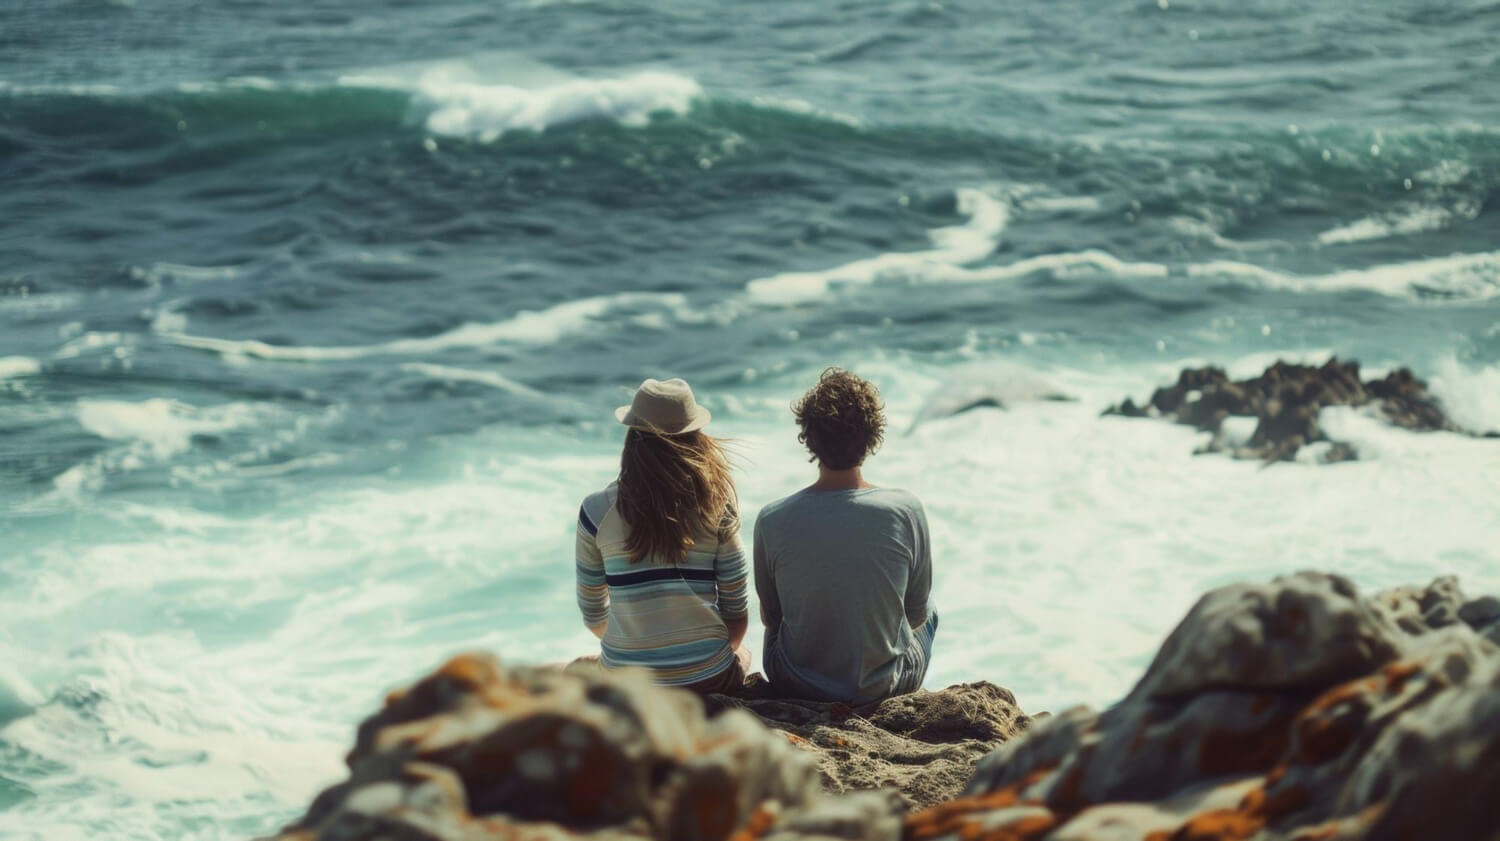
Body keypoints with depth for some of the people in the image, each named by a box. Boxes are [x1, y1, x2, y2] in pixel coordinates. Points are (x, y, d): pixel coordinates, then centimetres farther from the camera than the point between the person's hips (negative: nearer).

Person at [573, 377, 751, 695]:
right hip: (709, 680, 0)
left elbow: (593, 615, 3)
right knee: (743, 655, 38)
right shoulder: (715, 504, -7)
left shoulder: (597, 511, -6)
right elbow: (736, 609, -2)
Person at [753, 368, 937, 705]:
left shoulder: (772, 520, -19)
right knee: (930, 613, 34)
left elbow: (770, 616, -2)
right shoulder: (906, 511, -21)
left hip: (795, 686, 1)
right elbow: (916, 613, -6)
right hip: (886, 685, 0)